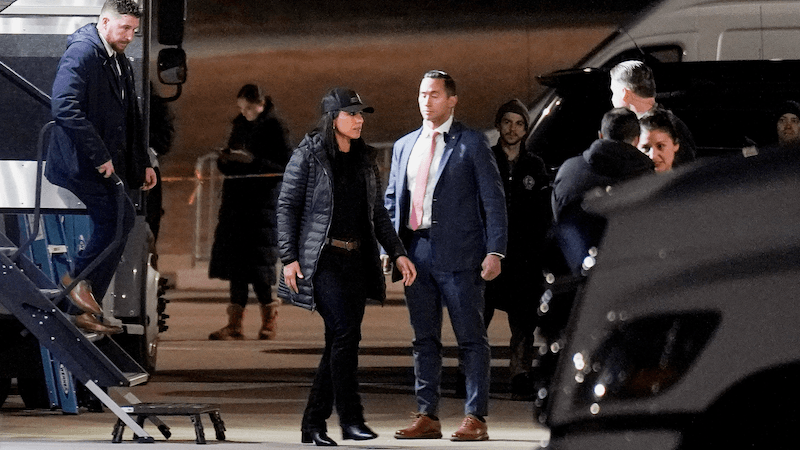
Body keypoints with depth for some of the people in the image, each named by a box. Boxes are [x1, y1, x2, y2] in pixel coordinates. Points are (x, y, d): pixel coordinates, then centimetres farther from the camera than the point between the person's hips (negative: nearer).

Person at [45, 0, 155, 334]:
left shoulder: (120, 63, 19)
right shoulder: (81, 53, -12)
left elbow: (130, 121, 27)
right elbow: (65, 107, -24)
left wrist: (142, 163, 18)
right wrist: (99, 156, -23)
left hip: (107, 164, 10)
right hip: (81, 161, -9)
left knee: (110, 229, 6)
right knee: (121, 218, -21)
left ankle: (83, 312, 11)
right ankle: (78, 277, -5)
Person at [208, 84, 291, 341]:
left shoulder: (274, 129, -4)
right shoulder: (240, 126, 16)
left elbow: (284, 166, -10)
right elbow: (227, 167, 22)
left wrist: (253, 161, -19)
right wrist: (225, 159, -2)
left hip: (262, 202, -7)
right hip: (236, 201, 7)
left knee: (255, 260, -9)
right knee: (236, 261, 2)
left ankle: (269, 317, 6)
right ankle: (235, 323, 2)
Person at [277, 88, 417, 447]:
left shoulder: (364, 160, 14)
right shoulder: (308, 155, -3)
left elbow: (378, 213, 19)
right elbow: (287, 206, -4)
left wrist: (398, 253, 9)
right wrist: (289, 257, -12)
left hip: (356, 260, 6)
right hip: (323, 260, -6)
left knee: (339, 342, 3)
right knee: (345, 332, -18)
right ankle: (351, 419, -14)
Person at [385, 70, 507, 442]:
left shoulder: (471, 143, 1)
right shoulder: (404, 146, 16)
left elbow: (493, 199, -2)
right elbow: (392, 200, 20)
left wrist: (495, 251, -11)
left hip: (458, 255, -5)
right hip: (415, 253, 5)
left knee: (471, 338, -3)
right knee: (424, 339, 8)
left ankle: (475, 418, -3)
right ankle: (427, 417, 13)